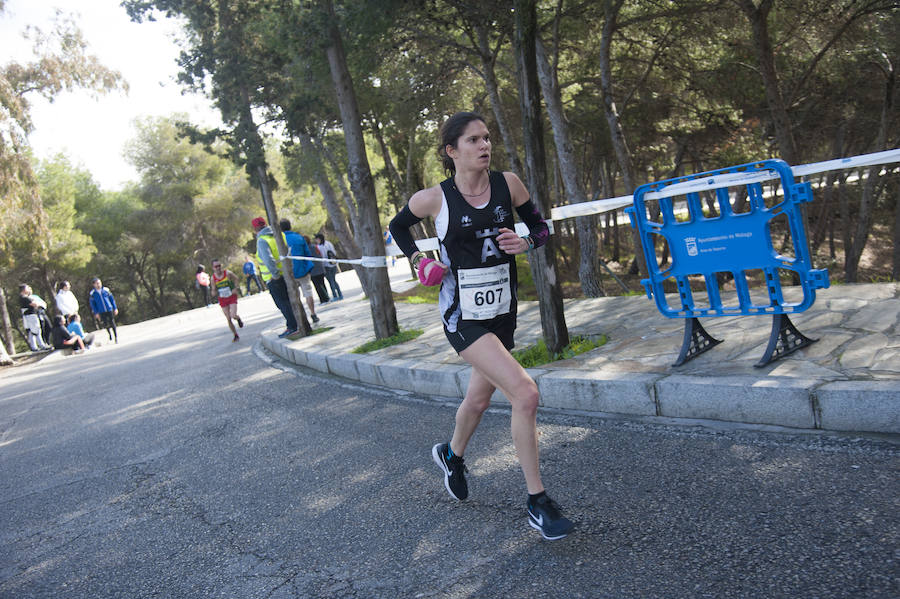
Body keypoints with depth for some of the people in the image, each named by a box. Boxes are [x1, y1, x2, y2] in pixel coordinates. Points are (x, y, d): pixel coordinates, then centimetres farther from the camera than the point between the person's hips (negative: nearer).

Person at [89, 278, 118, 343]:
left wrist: (115, 308, 5)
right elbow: (92, 304, 3)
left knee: (112, 323, 1)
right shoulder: (93, 293, -3)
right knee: (105, 324, 3)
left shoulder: (106, 290, -2)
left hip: (109, 310, 0)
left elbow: (112, 299, 6)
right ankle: (110, 334, 28)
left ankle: (116, 336, 12)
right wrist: (96, 313, -1)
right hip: (101, 312, 0)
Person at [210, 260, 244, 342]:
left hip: (232, 297, -2)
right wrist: (214, 293, -20)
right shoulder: (213, 278, -7)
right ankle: (236, 336, 20)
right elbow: (214, 290, 3)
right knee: (229, 319, 4)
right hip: (222, 299, 2)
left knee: (233, 316, -19)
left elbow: (236, 279, 3)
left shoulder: (227, 273, -15)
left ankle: (238, 319, 20)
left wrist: (236, 288, -11)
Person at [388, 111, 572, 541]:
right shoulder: (433, 199, -9)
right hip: (463, 315, -5)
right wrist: (419, 261, -2)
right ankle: (537, 502, -5)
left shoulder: (508, 184, -2)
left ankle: (451, 454, 55)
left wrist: (527, 242, -10)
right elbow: (398, 226, 11)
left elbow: (540, 226, 11)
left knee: (479, 398, 22)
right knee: (524, 394, -20)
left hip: (502, 311, 5)